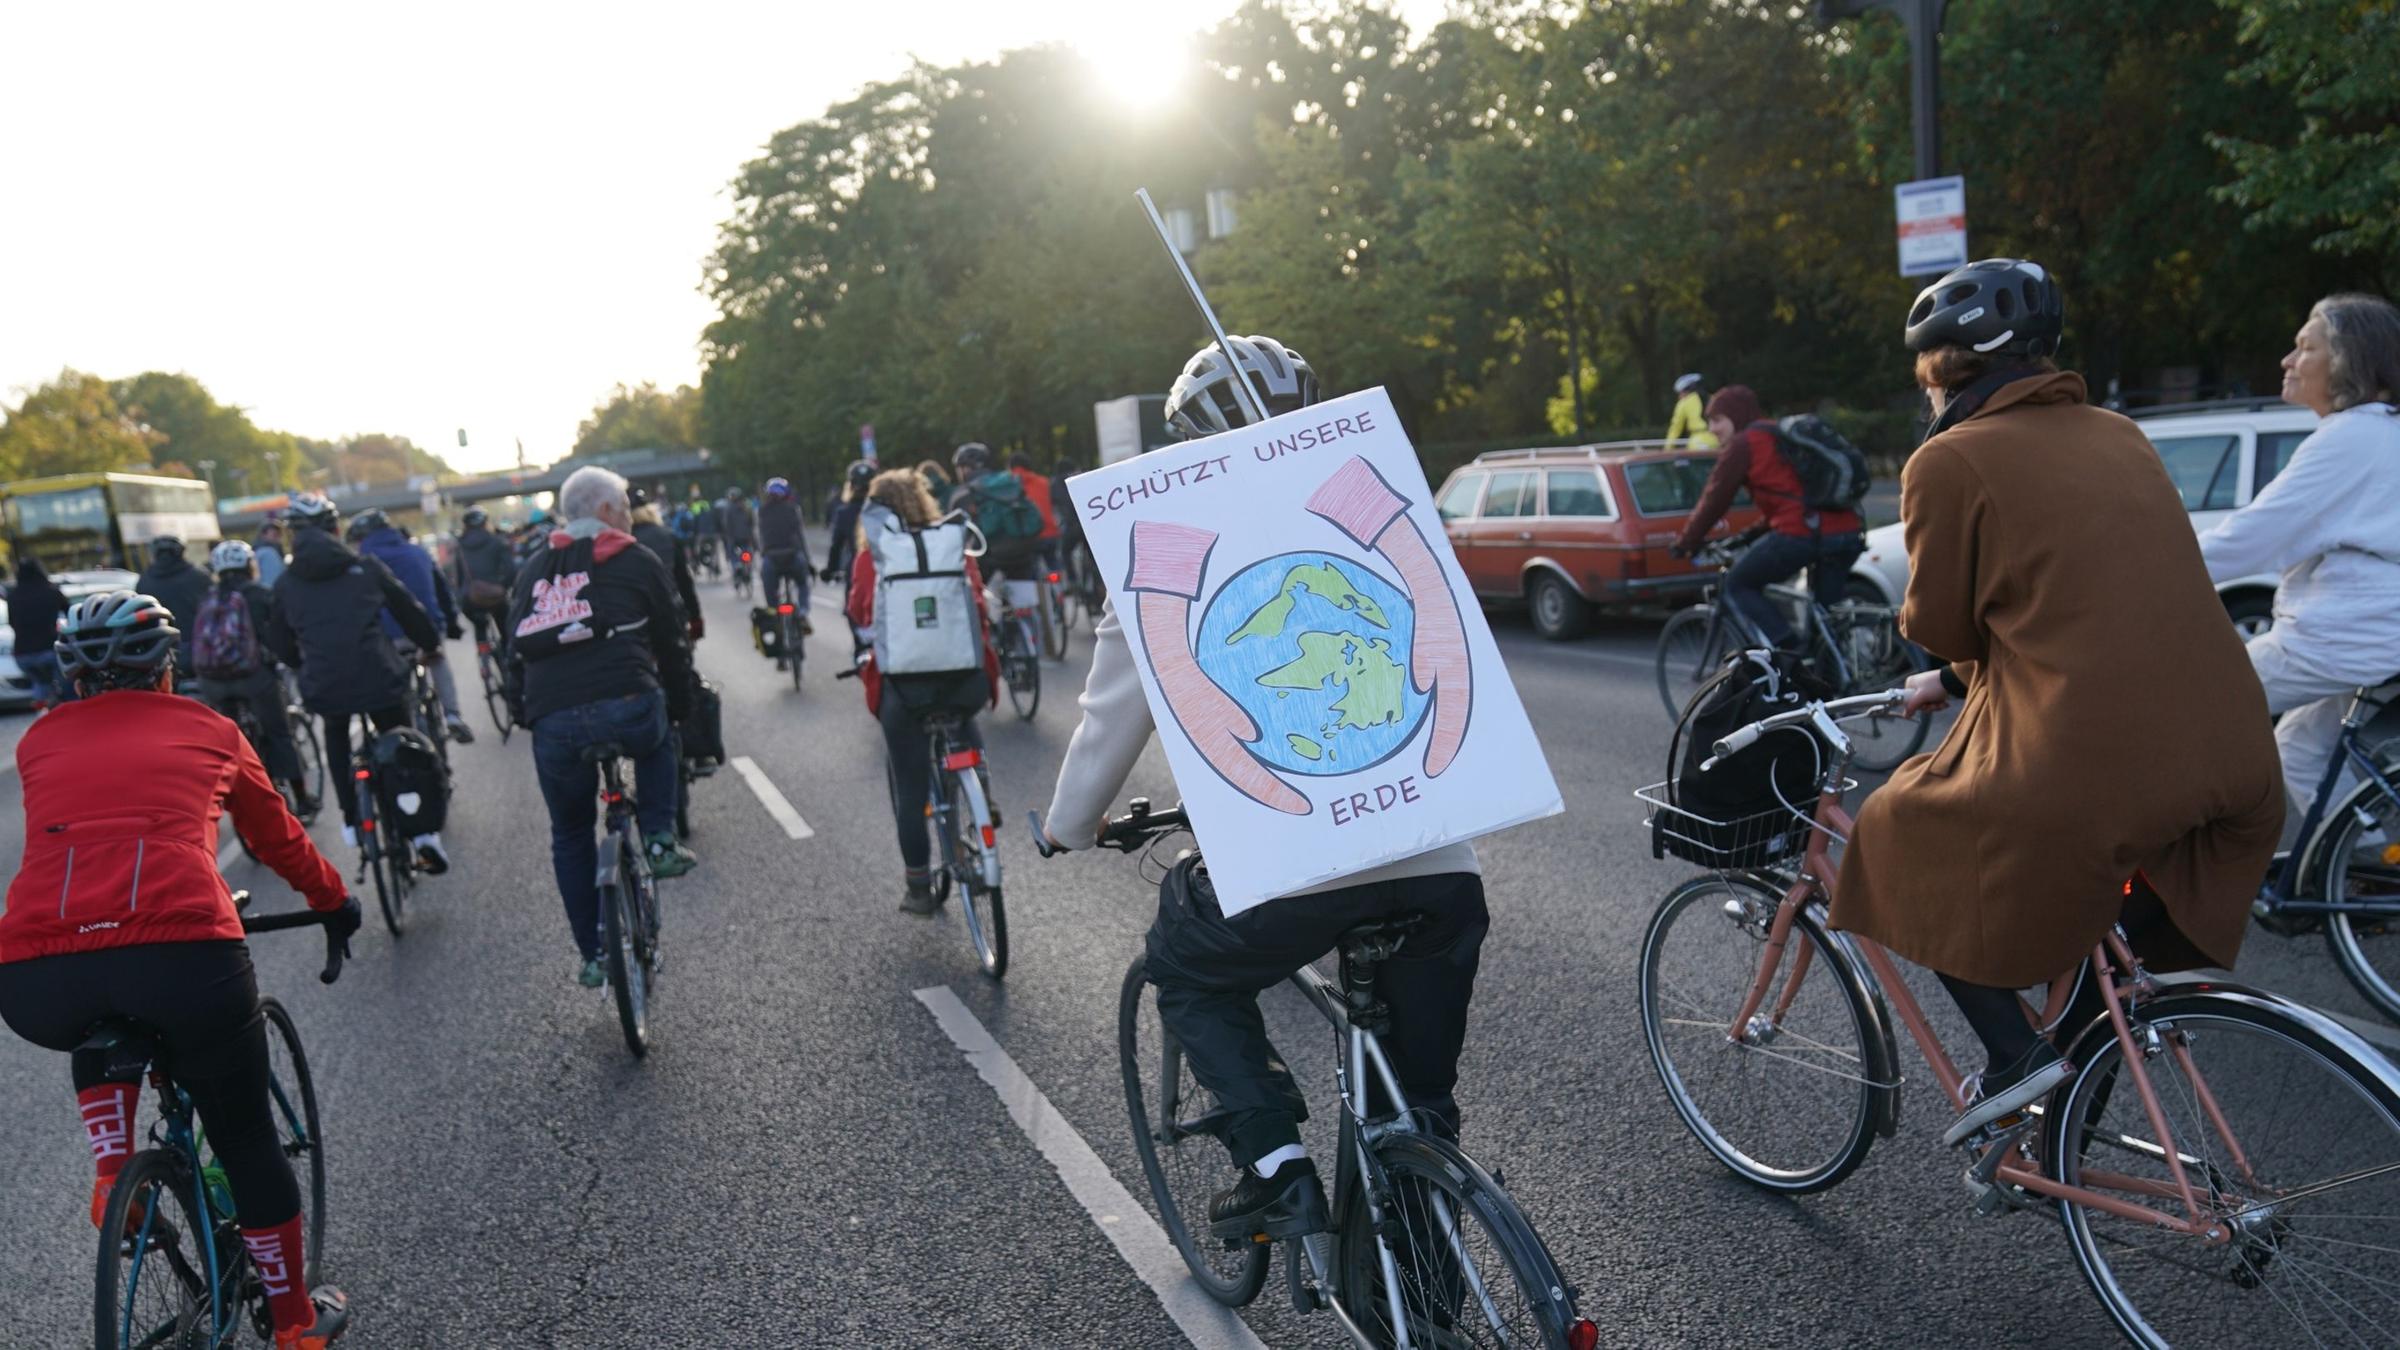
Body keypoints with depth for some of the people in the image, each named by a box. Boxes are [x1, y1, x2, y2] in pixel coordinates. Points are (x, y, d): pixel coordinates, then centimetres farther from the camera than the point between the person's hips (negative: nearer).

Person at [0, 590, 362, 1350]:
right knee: (247, 1140, 20)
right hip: (185, 957, -2)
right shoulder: (206, 730, 21)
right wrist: (334, 902, 52)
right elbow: (277, 839, 34)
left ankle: (111, 1175, 22)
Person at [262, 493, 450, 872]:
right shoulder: (366, 567, 4)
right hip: (380, 680, -1)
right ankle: (423, 829, 4)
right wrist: (431, 643, 29)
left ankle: (351, 822, 26)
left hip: (324, 685, 1)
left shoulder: (285, 584, 8)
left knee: (336, 736, 31)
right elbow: (410, 611, 11)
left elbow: (280, 645, 18)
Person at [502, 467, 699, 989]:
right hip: (628, 710, -3)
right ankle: (660, 840, 17)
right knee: (657, 742, 34)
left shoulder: (533, 573, 23)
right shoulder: (637, 561, 10)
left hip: (552, 725, 4)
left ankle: (593, 956, 27)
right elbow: (671, 643, 12)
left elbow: (515, 652, 24)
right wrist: (681, 707, 24)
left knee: (571, 836, 22)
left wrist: (523, 714, 31)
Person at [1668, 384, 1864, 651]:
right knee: (1827, 611, 18)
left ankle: (1788, 650, -3)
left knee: (1739, 585, 10)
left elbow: (1714, 500, 2)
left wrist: (1684, 544, 11)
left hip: (1801, 533, -8)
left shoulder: (1743, 444, 4)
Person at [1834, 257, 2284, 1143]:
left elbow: (1938, 625, 1)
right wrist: (1960, 678, 32)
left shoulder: (1950, 462, -4)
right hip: (2231, 759, 7)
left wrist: (1956, 664, 24)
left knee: (1904, 839, 15)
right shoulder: (2119, 439, 17)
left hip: (2083, 762, -7)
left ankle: (2013, 1056, 7)